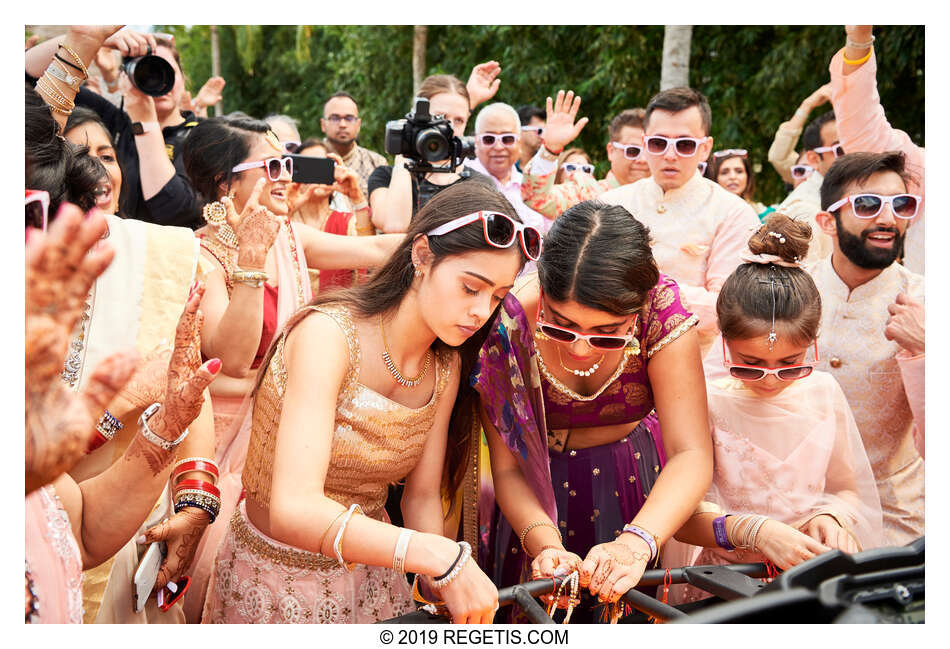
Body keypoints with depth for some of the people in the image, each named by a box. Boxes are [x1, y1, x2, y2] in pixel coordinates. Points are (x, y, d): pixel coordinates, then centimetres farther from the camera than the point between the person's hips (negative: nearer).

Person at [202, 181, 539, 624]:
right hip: (279, 577, -6)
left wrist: (444, 590, -20)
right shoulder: (329, 333, -27)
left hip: (372, 573, 6)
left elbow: (422, 497, -2)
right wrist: (441, 556, -44)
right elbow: (294, 511, -37)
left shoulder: (446, 366, -4)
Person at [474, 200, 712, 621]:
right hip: (540, 495, -1)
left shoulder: (661, 310, -28)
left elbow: (692, 454, -30)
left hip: (639, 488, 1)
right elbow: (508, 469, -20)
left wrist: (636, 543, -46)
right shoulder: (506, 327, -29)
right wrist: (544, 541, -39)